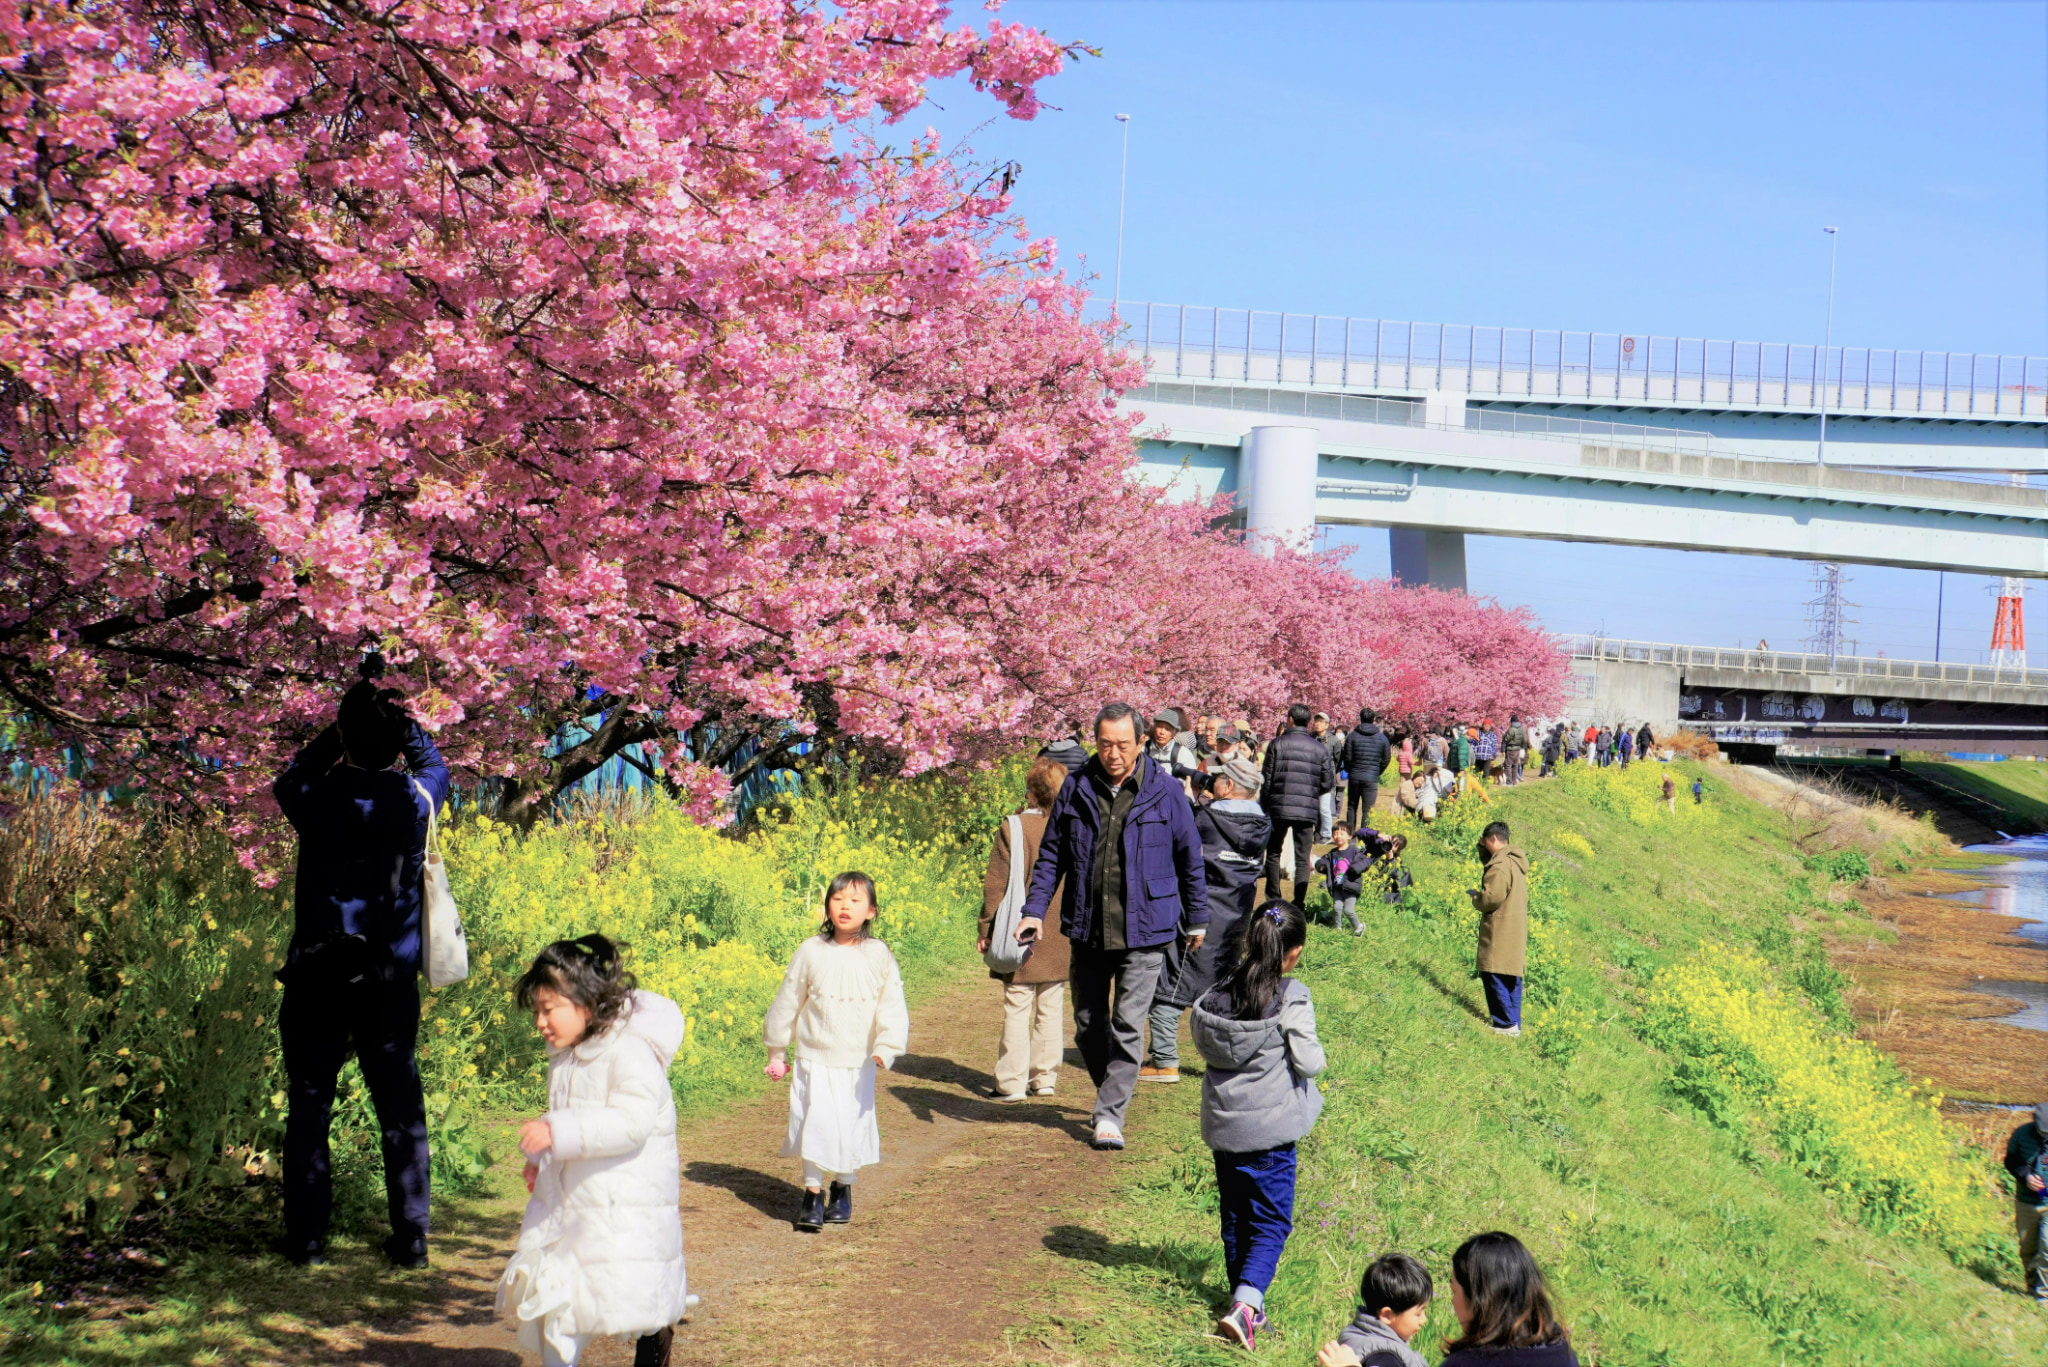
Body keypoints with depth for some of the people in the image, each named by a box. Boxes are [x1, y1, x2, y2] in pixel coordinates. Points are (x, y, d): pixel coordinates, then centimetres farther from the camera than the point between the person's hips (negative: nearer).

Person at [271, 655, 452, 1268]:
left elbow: (290, 775, 17)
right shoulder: (416, 799, -4)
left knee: (309, 1106, 7)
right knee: (401, 1107, 8)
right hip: (392, 979, 1)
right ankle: (411, 1238, 11)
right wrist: (400, 717, 18)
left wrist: (348, 721, 16)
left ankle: (307, 1239, 9)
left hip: (317, 976, -1)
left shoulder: (316, 798, -8)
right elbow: (434, 764, 21)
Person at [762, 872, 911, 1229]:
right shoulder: (811, 952, -5)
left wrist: (885, 1048, -23)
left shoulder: (879, 956, -5)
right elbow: (787, 1002, 6)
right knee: (814, 1123, -8)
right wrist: (777, 1052, 12)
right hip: (814, 1059, -1)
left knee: (852, 1125, 8)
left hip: (858, 1064, 1)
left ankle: (843, 1190, 29)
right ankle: (812, 1194, 6)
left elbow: (892, 1008, -7)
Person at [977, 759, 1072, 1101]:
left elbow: (996, 883, -8)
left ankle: (1012, 1082, 2)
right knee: (1051, 1009, 11)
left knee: (1017, 1009, 1)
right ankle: (1045, 1079, 16)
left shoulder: (1013, 828, -10)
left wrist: (985, 929, -1)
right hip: (1059, 939, 3)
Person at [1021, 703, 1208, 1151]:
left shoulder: (1166, 792, -5)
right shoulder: (1075, 791, 2)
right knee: (1088, 1025, 12)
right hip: (1087, 930, 3)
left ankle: (1111, 1115, 1)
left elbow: (1189, 858, 5)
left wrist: (1197, 919, 11)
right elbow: (1051, 856, 9)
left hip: (1143, 931, -3)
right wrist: (1035, 910, 0)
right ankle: (1112, 1092, 34)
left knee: (1128, 1024, -6)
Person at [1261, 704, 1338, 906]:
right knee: (1303, 859, 5)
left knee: (1273, 853, 15)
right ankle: (1298, 903, 0)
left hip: (1279, 807, -1)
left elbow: (1266, 779, -2)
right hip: (1308, 811, 1)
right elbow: (1328, 784, 3)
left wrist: (1263, 805, 10)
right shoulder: (1319, 749, 3)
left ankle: (1274, 899, 14)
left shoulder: (1278, 744, -2)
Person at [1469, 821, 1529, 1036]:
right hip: (1517, 928, 10)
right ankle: (1514, 1022, 16)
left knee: (1495, 976, -6)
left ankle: (1506, 1024, -7)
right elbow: (1489, 863, 28)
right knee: (1512, 976, 13)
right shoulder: (1517, 861, 13)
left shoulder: (1500, 864, -18)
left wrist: (1475, 897, -2)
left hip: (1500, 930, -10)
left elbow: (1492, 897, -21)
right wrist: (1483, 849, 14)